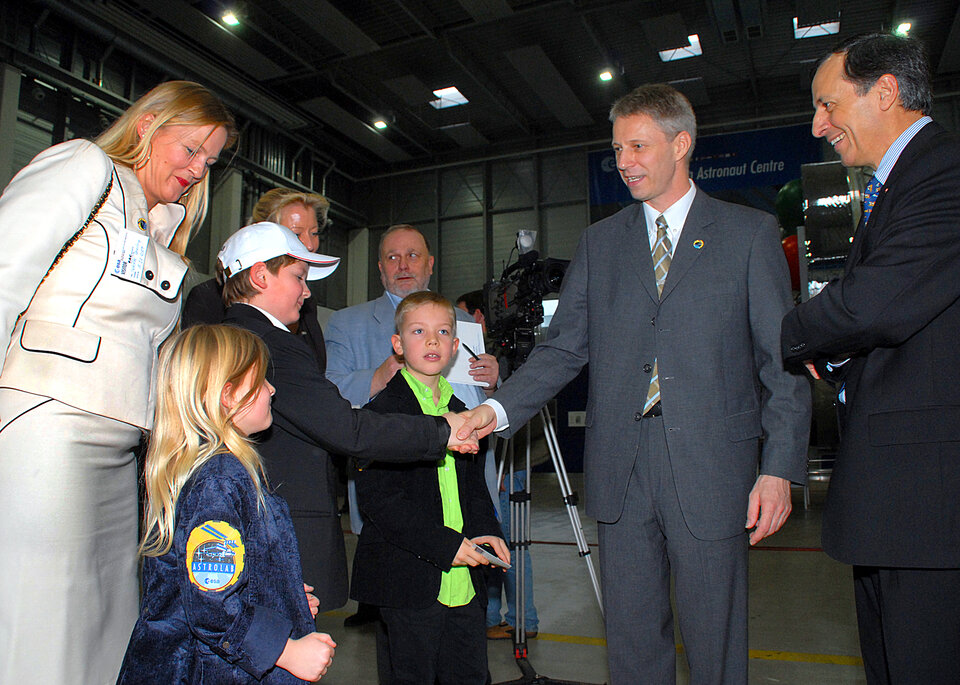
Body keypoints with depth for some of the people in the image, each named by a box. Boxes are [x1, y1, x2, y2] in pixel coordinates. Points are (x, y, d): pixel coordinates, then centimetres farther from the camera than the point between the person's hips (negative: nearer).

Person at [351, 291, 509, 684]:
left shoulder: (458, 411, 13)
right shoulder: (384, 409, -10)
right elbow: (376, 496, -17)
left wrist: (486, 530, 1)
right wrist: (445, 545, -20)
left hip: (462, 579, 7)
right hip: (409, 577, -6)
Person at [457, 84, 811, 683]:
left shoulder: (750, 233, 3)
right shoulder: (599, 242, 12)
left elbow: (783, 360, 0)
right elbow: (563, 348, 7)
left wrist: (780, 468, -8)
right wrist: (499, 408, -8)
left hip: (710, 468, -2)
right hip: (621, 470, 3)